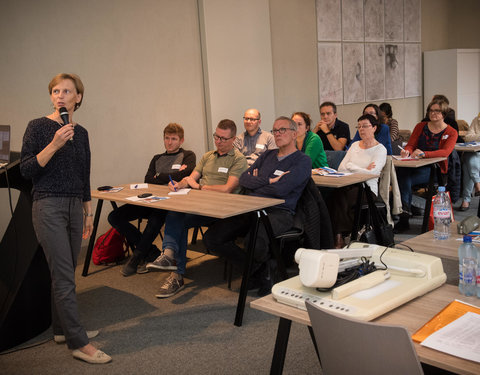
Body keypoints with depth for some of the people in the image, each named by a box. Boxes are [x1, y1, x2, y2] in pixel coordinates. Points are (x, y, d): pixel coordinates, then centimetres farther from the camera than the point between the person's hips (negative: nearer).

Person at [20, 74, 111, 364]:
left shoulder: (81, 132, 11)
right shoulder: (39, 127, -5)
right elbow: (26, 170, -11)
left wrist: (88, 213, 17)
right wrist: (54, 144, -21)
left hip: (74, 207, 6)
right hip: (48, 206, -6)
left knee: (66, 273, 12)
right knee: (64, 276, -6)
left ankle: (63, 329, 26)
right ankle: (78, 343, -1)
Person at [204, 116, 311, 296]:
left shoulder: (302, 161, 2)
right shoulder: (267, 155, 24)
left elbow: (280, 189, -14)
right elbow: (243, 179, 12)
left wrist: (256, 184, 2)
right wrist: (268, 181, -3)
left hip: (279, 212, -7)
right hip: (252, 209, 7)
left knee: (253, 242, -37)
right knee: (212, 238, -11)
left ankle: (261, 269, 0)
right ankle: (257, 270, 1)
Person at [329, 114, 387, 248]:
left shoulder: (380, 149, 3)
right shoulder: (355, 145, 21)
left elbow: (371, 173, -12)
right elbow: (341, 168, 9)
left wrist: (351, 166, -4)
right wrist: (362, 170, -3)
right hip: (349, 185, 4)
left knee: (340, 197, -34)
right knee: (335, 194, -31)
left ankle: (339, 236, -23)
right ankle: (338, 235, -27)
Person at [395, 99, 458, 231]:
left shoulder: (451, 132, 3)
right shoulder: (420, 126, 16)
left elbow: (446, 152, -15)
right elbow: (411, 145, 10)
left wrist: (424, 154, -32)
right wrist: (407, 151, -17)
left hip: (435, 169, -4)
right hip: (416, 165, 4)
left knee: (406, 179, -32)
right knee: (400, 171, -32)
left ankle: (404, 220, -26)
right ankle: (405, 213, -29)